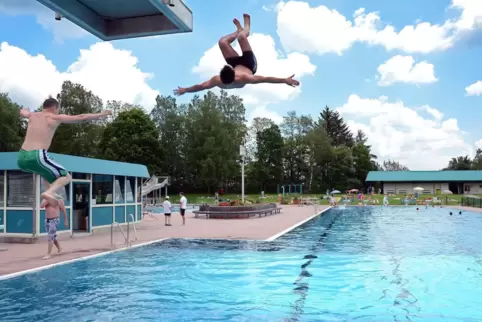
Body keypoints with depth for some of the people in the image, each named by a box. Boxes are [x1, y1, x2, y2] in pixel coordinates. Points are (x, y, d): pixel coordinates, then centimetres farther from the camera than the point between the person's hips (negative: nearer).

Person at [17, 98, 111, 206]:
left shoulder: (33, 115, 20)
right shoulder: (55, 118, 4)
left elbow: (22, 112, 46)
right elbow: (82, 118, 4)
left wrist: (24, 110, 71)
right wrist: (101, 115, 15)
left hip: (22, 158, 7)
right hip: (36, 157, -7)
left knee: (44, 169, 38)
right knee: (66, 177, 8)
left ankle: (50, 193, 23)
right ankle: (49, 192, -19)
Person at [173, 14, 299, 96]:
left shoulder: (218, 81, -39)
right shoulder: (243, 78, -46)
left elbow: (201, 86, -27)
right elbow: (265, 79, -45)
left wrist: (184, 90, -16)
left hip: (236, 64, 2)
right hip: (249, 65, -2)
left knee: (222, 41, -1)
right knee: (241, 37, -6)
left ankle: (239, 30, 34)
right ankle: (246, 28, 35)